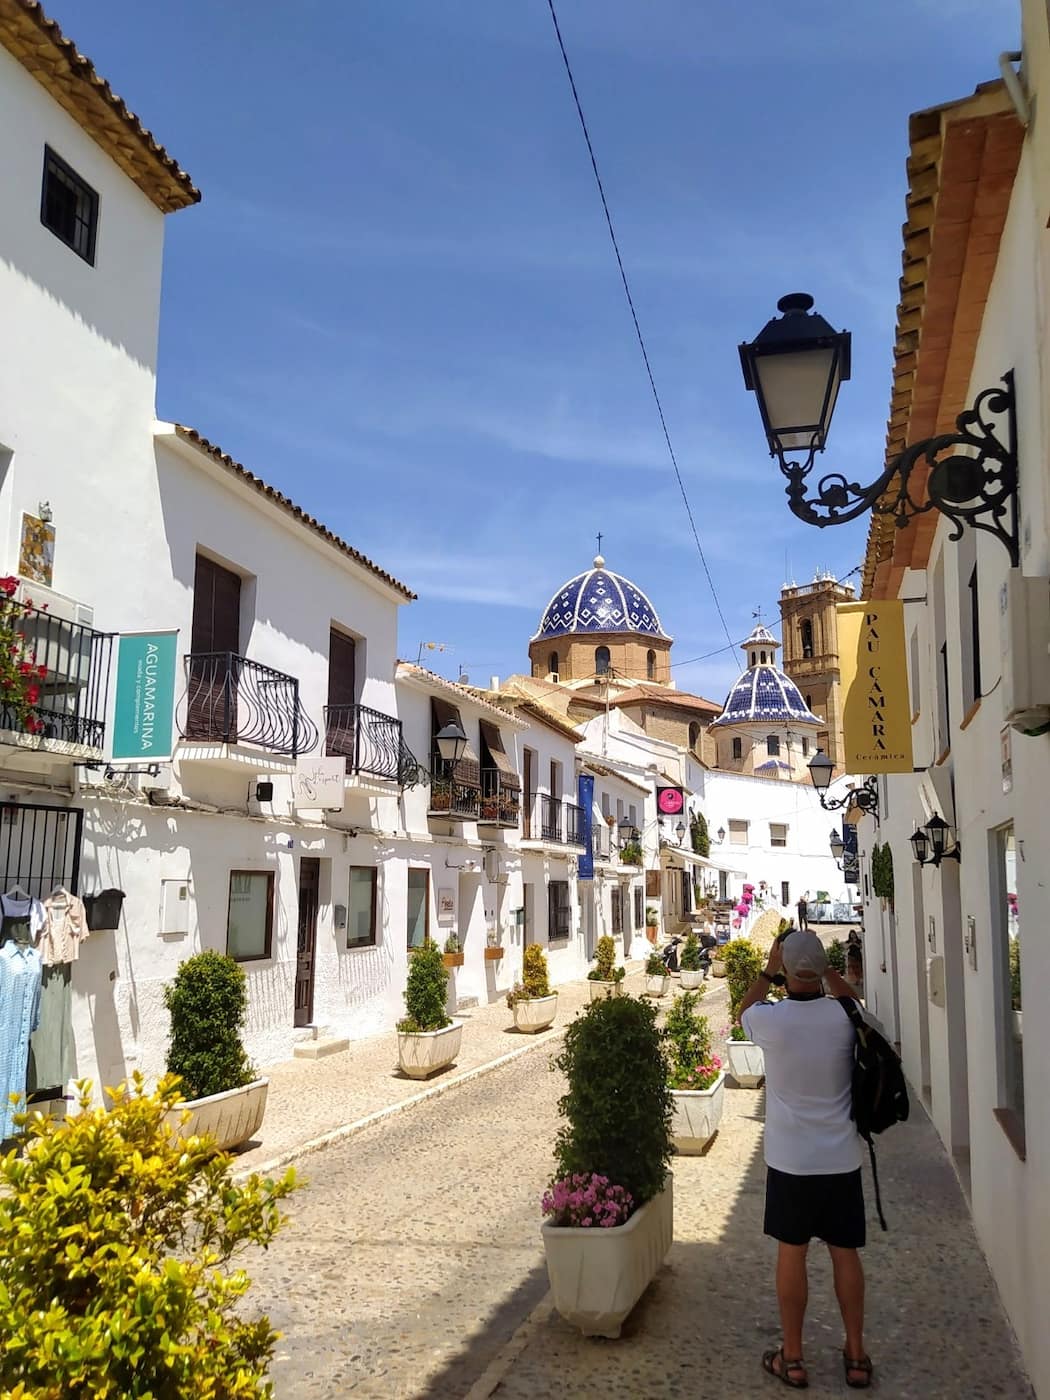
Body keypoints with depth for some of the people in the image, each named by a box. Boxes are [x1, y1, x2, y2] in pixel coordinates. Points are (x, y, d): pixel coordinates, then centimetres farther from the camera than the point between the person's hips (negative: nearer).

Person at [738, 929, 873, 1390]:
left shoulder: (771, 1020, -16)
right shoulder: (843, 1018, -10)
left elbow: (744, 1011, 10)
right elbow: (853, 999, 17)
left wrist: (769, 969, 12)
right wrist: (823, 964, 14)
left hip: (790, 1159, -2)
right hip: (841, 1158, 2)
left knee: (791, 1253, 9)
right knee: (845, 1253, 13)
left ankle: (792, 1358, 20)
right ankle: (856, 1356, 25)